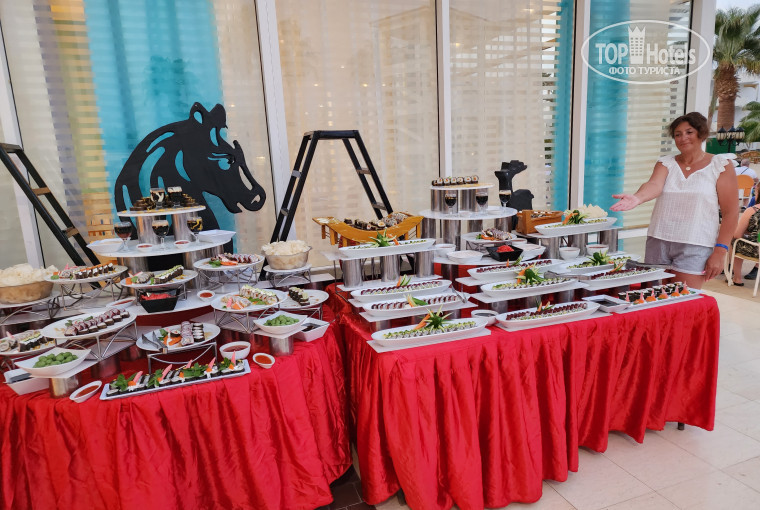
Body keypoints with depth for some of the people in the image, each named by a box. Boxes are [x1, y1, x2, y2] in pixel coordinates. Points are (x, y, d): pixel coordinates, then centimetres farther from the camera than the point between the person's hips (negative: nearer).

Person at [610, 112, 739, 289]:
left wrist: (720, 251, -8)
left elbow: (731, 212, 0)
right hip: (658, 242, 3)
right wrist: (636, 198, -37)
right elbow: (654, 185, -13)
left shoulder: (720, 166, 2)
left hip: (695, 247, -3)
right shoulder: (666, 163, 9)